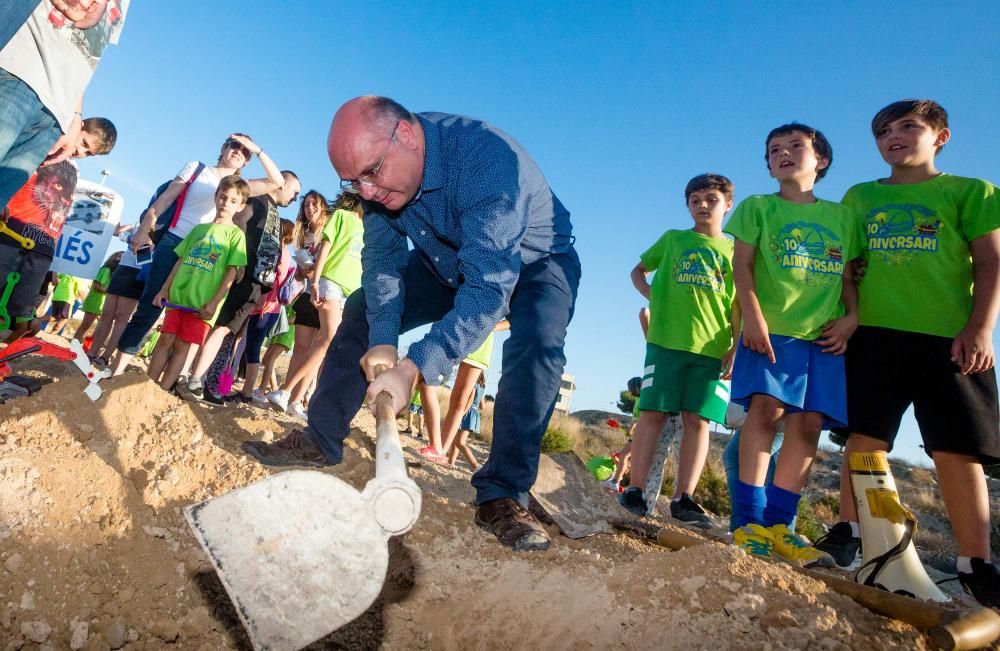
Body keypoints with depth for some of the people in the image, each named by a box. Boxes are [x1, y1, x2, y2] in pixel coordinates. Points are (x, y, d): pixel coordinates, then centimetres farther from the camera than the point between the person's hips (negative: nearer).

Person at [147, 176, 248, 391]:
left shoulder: (236, 234, -1)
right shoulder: (199, 229, 14)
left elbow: (232, 272, -7)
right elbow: (181, 260, 16)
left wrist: (214, 303, -13)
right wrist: (164, 289, 10)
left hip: (202, 303, -4)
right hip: (178, 295, 4)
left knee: (182, 346, 1)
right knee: (165, 340, 5)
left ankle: (162, 391, 7)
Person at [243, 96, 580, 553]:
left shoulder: (488, 159, -39)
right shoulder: (381, 168, -18)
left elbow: (489, 287, -46)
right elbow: (382, 258, -15)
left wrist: (414, 368, -54)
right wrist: (382, 340, -30)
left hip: (536, 261, -5)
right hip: (446, 262, 6)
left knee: (536, 342, -34)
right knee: (362, 310, 0)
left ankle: (504, 495, -23)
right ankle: (318, 442, 11)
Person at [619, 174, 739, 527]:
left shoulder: (734, 250, 14)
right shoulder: (672, 239, 15)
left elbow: (738, 304, 9)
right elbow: (638, 270, 21)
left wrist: (736, 347, -1)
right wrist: (651, 295, 0)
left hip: (713, 347, 1)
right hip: (666, 340, 0)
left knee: (698, 420, -1)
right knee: (653, 413, -4)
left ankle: (683, 498, 5)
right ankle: (635, 488, 1)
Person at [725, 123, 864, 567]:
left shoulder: (843, 217, 20)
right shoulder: (758, 207, 12)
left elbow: (849, 277, 18)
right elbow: (742, 265, 2)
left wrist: (851, 317, 0)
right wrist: (752, 314, -12)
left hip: (824, 334, 3)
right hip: (771, 327, -3)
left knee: (808, 424, -4)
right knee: (767, 408, -18)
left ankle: (777, 525, 1)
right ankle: (749, 521, -13)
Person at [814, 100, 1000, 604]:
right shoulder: (860, 197, 18)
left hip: (949, 338, -1)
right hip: (874, 335, 2)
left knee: (958, 449, -1)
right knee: (864, 439, -1)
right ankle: (848, 535, 4)